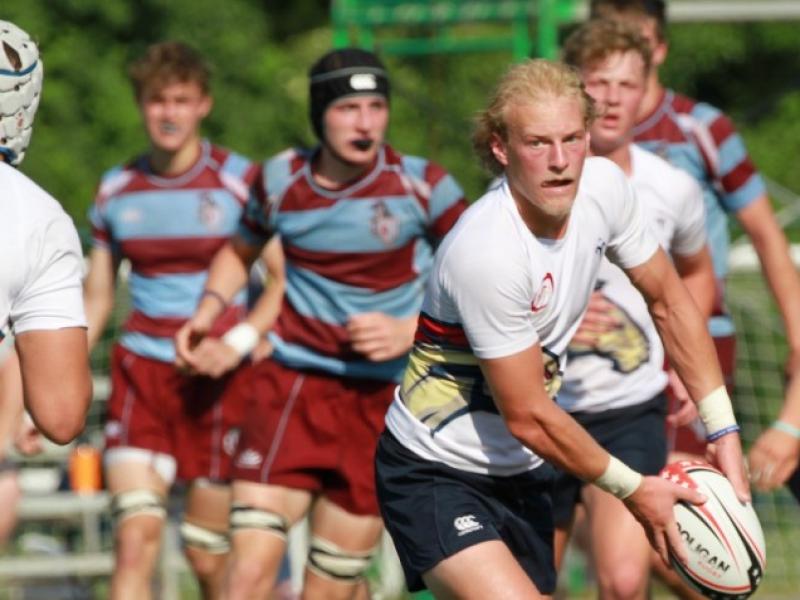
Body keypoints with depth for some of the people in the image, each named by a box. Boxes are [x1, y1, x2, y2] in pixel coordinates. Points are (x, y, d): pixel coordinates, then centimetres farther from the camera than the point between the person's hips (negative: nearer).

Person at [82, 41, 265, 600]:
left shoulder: (241, 181, -2)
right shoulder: (115, 190, 8)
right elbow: (96, 301, 16)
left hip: (220, 379, -2)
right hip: (141, 371, 2)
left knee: (209, 554, 0)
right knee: (136, 538, -14)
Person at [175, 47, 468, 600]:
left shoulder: (422, 186, -6)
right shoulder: (281, 180, 2)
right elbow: (241, 251, 23)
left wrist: (411, 331, -13)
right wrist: (209, 310, 6)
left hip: (383, 401, -1)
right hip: (292, 386, 1)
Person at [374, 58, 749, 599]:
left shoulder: (603, 185, -7)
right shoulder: (487, 253, -29)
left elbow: (668, 301, 10)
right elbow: (528, 417, -21)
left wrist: (724, 432, 6)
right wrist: (633, 489, -10)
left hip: (521, 472, 8)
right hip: (435, 474, -8)